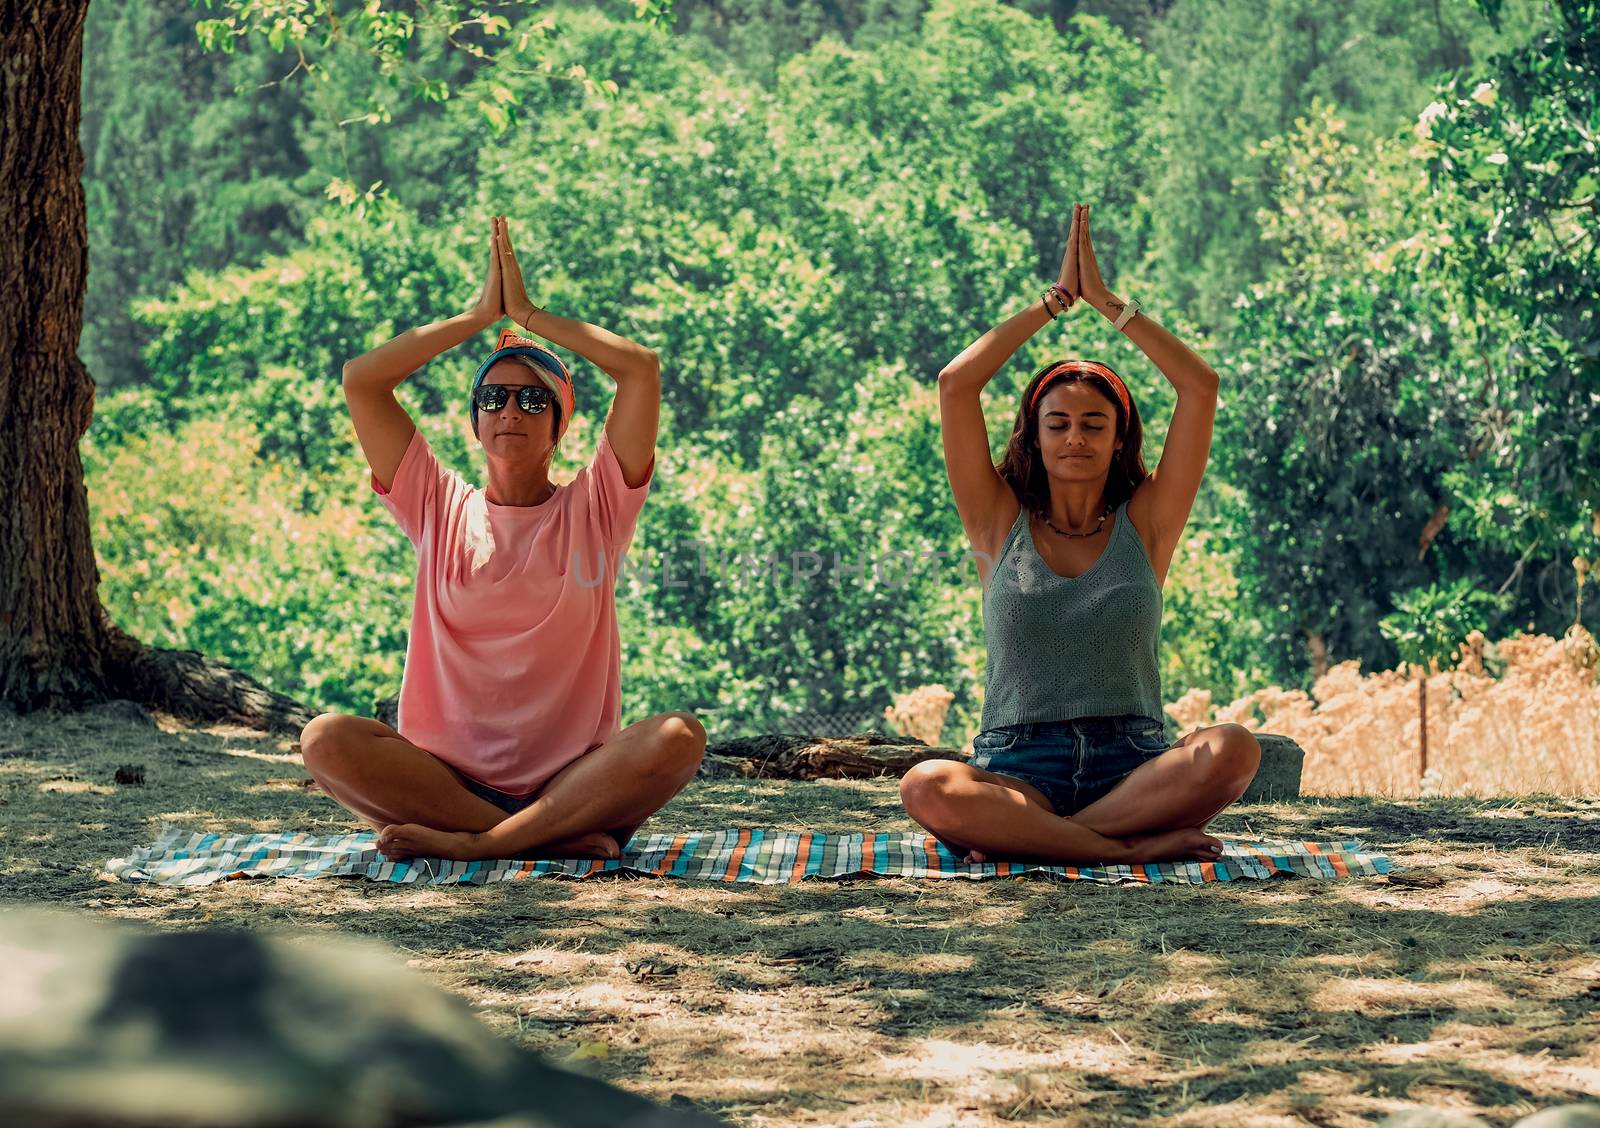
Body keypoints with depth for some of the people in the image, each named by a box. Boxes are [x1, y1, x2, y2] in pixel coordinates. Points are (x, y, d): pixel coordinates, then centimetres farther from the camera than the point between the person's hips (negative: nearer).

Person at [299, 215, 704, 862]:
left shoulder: (592, 510, 8)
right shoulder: (440, 510, 11)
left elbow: (641, 368, -3)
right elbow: (360, 380, 3)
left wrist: (529, 314, 5)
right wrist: (481, 315, 7)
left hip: (573, 779, -1)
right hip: (445, 775, 1)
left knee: (677, 739, -30)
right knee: (326, 740, -27)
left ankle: (467, 843, -29)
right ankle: (565, 838, -27)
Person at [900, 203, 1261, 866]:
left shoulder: (1144, 525, 11)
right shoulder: (1002, 525, 11)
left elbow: (1201, 387, 3)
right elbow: (955, 385, 2)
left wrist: (1107, 302, 7)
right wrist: (1054, 300, 8)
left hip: (1132, 768, 1)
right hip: (1018, 772, -1)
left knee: (1232, 749, -32)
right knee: (927, 788, -34)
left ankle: (1019, 839, -22)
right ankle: (1135, 845, -27)